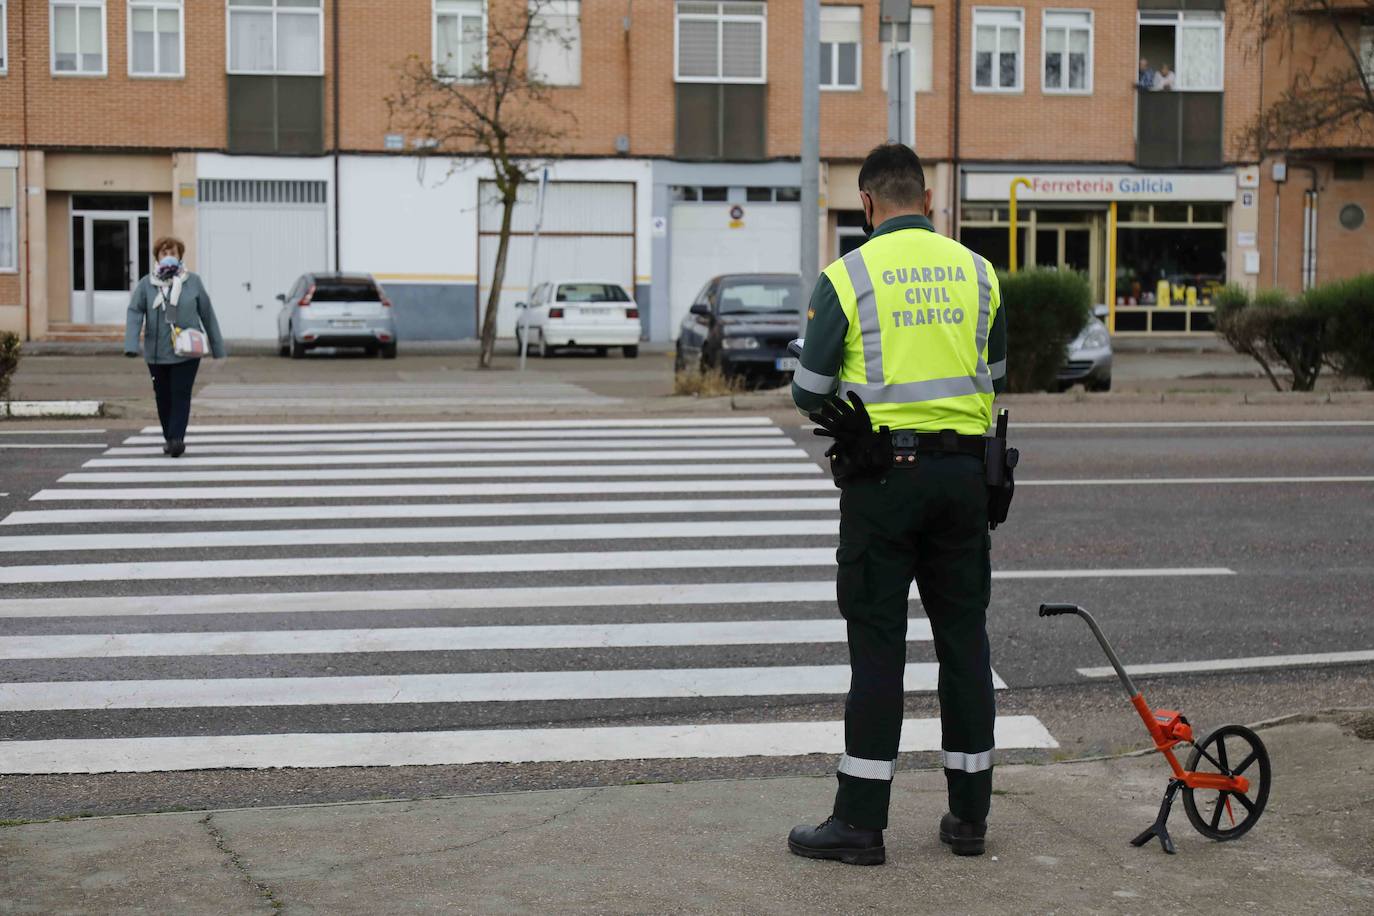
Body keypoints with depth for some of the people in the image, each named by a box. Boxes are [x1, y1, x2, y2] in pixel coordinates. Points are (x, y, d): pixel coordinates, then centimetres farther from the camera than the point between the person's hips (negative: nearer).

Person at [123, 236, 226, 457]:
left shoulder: (193, 282, 2)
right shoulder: (146, 284, 2)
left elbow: (207, 314, 6)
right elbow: (135, 312, -8)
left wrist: (217, 347, 7)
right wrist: (131, 344, -23)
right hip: (157, 352, 2)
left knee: (181, 394, -10)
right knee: (163, 396, 9)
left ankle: (177, 438, -13)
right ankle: (169, 438, 23)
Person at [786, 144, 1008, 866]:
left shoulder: (847, 276, -6)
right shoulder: (976, 271, 8)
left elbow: (810, 391, -2)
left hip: (881, 474, -4)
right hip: (962, 471, 4)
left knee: (878, 643, 0)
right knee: (963, 636, 10)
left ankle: (860, 820, 3)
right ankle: (969, 814, 16)